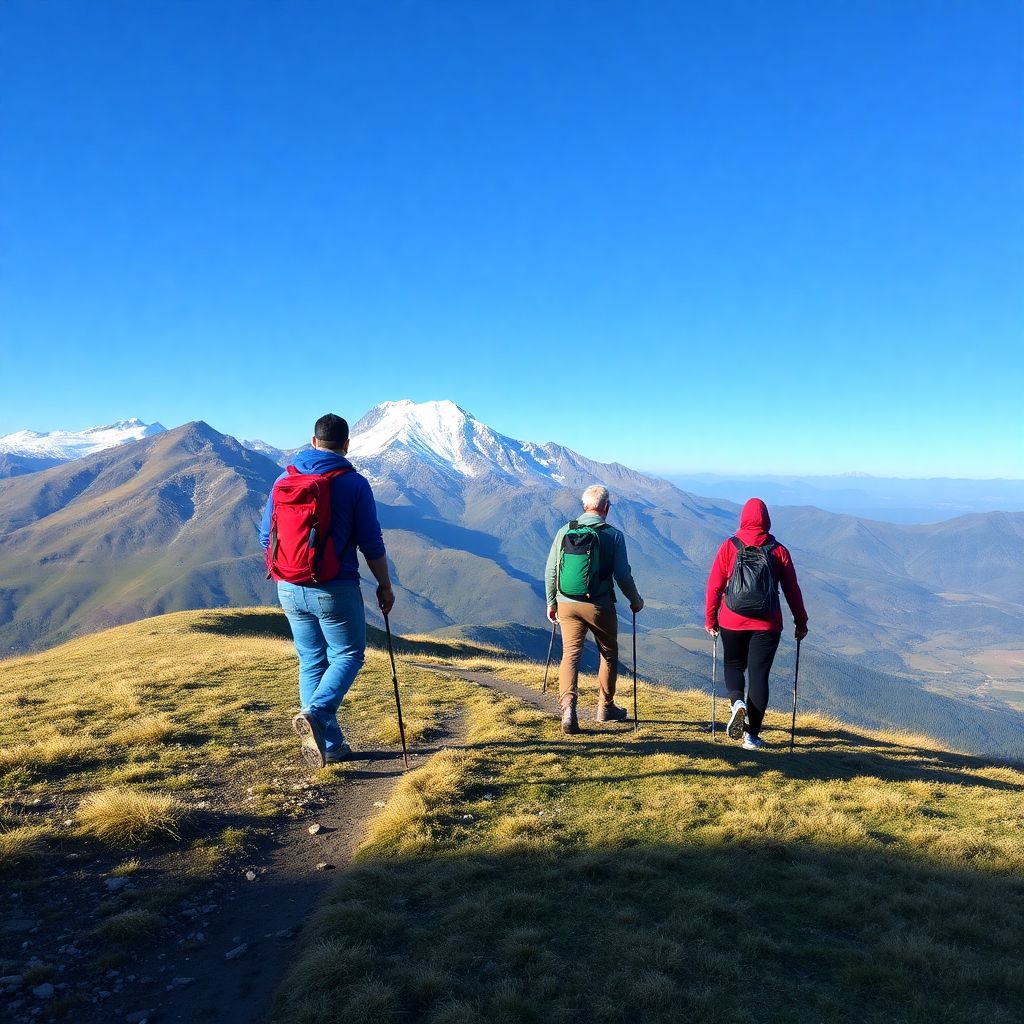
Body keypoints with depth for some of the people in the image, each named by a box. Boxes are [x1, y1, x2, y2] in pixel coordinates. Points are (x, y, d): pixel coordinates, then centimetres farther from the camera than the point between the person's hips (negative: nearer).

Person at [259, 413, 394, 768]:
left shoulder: (284, 479, 4)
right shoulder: (354, 483, -9)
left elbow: (266, 537, 10)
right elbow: (372, 544, -8)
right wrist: (385, 586, 5)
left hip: (290, 589, 5)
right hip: (335, 589, -5)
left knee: (312, 662, 15)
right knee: (348, 655, 12)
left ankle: (330, 746, 19)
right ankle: (315, 714, -12)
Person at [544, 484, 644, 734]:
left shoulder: (565, 531, 1)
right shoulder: (614, 535, -6)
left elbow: (550, 571, 3)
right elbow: (622, 575, -7)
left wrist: (551, 603, 14)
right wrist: (635, 600, 10)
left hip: (567, 604, 2)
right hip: (600, 606, -2)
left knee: (570, 654, 5)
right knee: (609, 654, 18)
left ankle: (568, 706, -15)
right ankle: (605, 707, 29)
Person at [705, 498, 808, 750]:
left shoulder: (729, 547, -3)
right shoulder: (779, 551, -1)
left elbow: (714, 585, -3)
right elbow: (792, 590, 4)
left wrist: (710, 618, 7)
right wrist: (801, 623, 13)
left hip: (732, 622, 0)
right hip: (767, 625, 0)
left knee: (734, 665, 21)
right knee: (759, 675, 7)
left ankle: (737, 703, -8)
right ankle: (751, 736, 8)